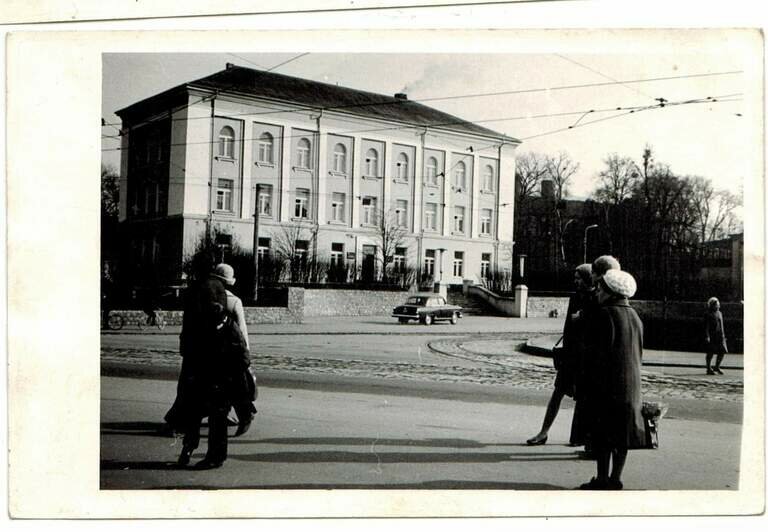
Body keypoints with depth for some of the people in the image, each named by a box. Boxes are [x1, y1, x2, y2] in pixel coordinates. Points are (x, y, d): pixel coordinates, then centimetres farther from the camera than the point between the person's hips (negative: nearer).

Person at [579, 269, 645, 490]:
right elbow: (638, 353, 16)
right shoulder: (634, 316, 12)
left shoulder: (604, 315, -13)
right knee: (622, 432, 11)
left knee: (603, 434, -2)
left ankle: (602, 479, 1)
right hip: (631, 385, 8)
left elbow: (598, 354, -16)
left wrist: (591, 385, -12)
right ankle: (615, 479, 17)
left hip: (607, 383, -8)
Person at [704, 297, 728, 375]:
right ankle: (709, 369, 10)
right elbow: (706, 326, -11)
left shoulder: (719, 313, 16)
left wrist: (723, 336, 18)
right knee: (710, 353, -1)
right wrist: (707, 336, -19)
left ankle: (717, 367, 19)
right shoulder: (708, 314, -6)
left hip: (719, 336, 7)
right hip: (711, 336, -7)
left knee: (723, 351, 2)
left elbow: (721, 325, 20)